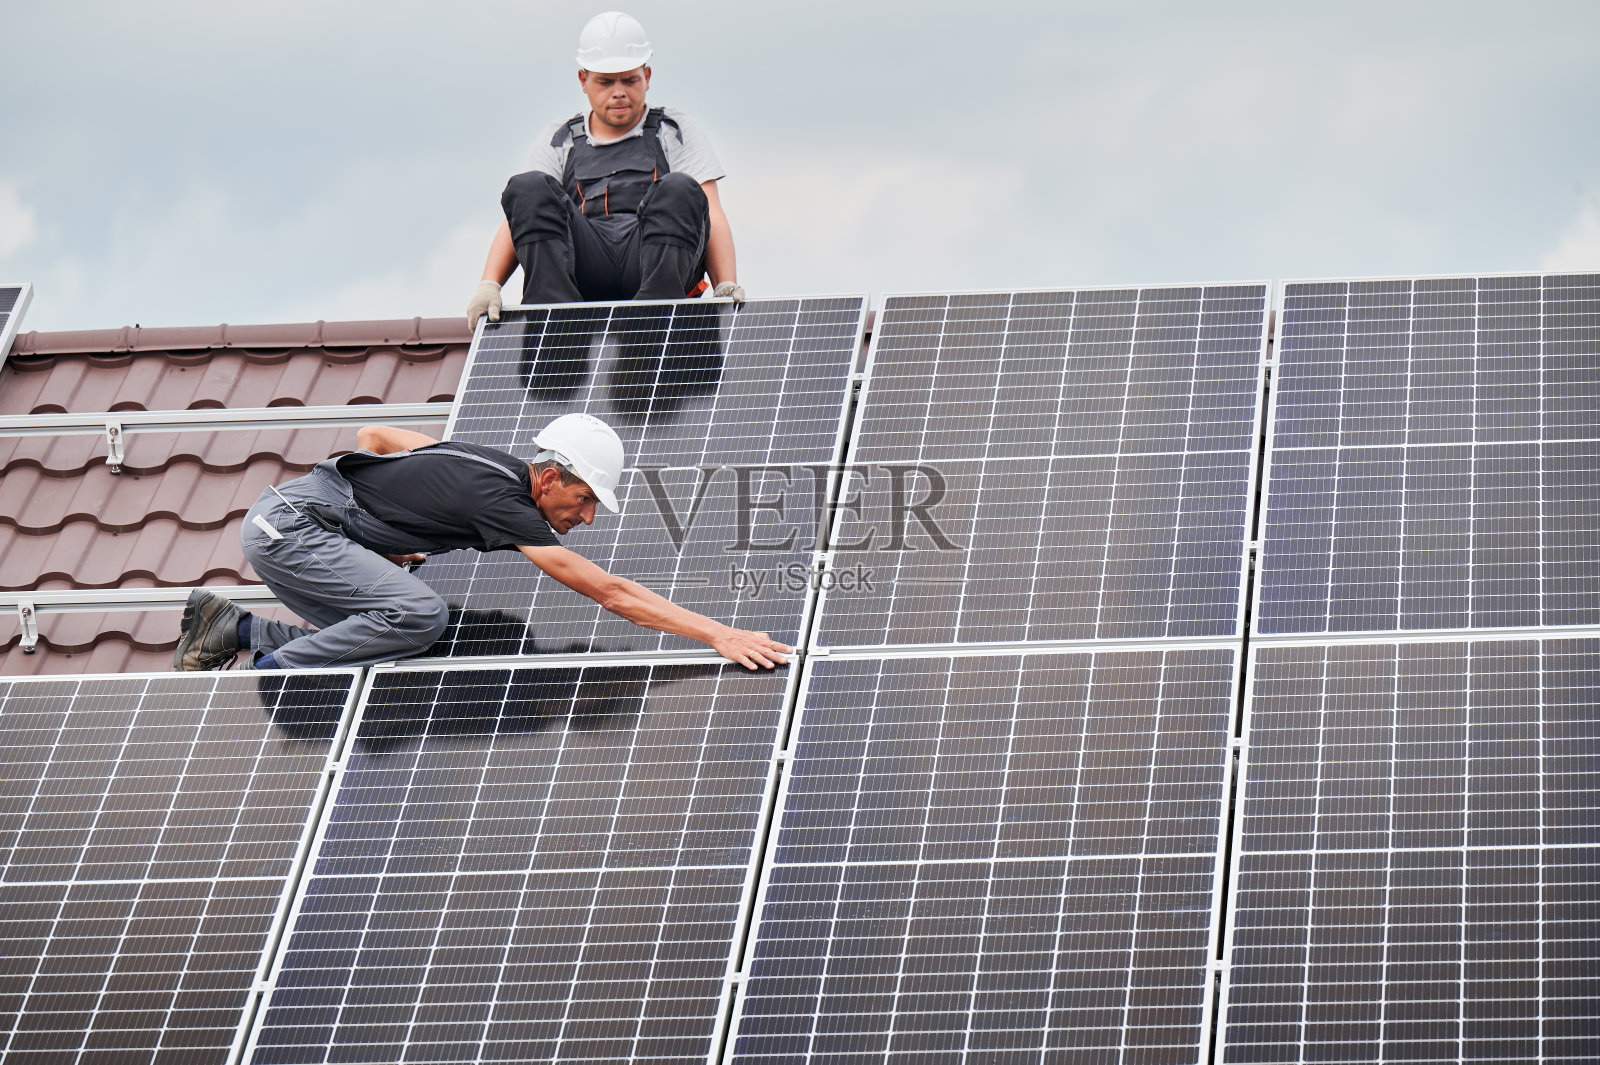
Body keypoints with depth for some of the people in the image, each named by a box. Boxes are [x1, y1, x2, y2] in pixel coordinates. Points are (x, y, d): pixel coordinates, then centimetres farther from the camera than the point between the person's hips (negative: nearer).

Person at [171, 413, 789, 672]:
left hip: (285, 513, 10)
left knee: (374, 640, 7)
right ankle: (265, 672, -15)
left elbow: (374, 437, 23)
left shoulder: (490, 465, 9)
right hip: (288, 528, -10)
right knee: (419, 614, -25)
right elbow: (609, 592, -22)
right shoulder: (500, 500, -18)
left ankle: (236, 628, 12)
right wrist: (723, 636, -23)